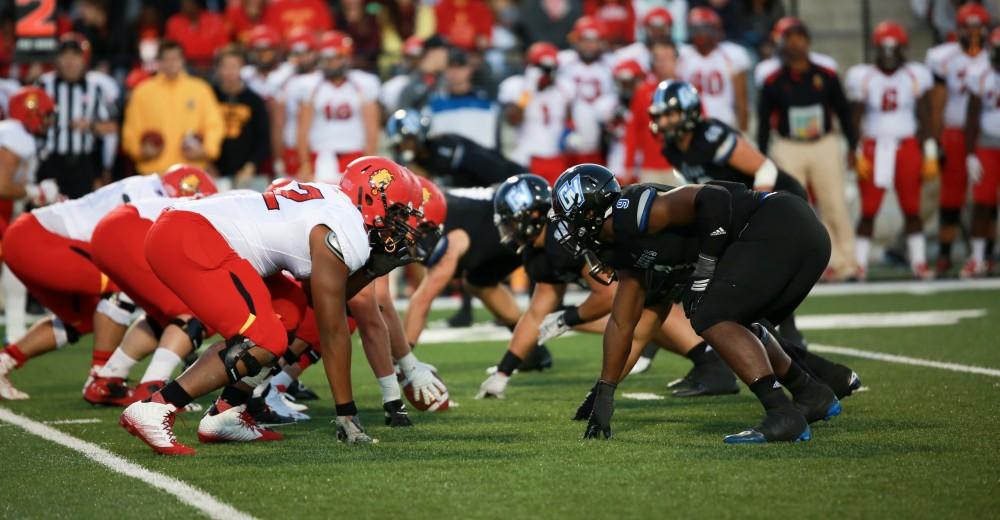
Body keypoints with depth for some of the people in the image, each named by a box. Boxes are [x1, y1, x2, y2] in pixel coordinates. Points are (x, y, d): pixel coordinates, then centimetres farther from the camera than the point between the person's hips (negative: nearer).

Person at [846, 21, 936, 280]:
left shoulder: (915, 76, 4)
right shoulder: (863, 77, 0)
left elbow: (924, 119, 6)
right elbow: (855, 121, 2)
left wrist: (930, 154, 1)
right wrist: (858, 156, -5)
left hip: (907, 147, 1)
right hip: (873, 148, -1)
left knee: (911, 208, 3)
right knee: (869, 209, -3)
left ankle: (919, 262, 9)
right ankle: (860, 264, 2)